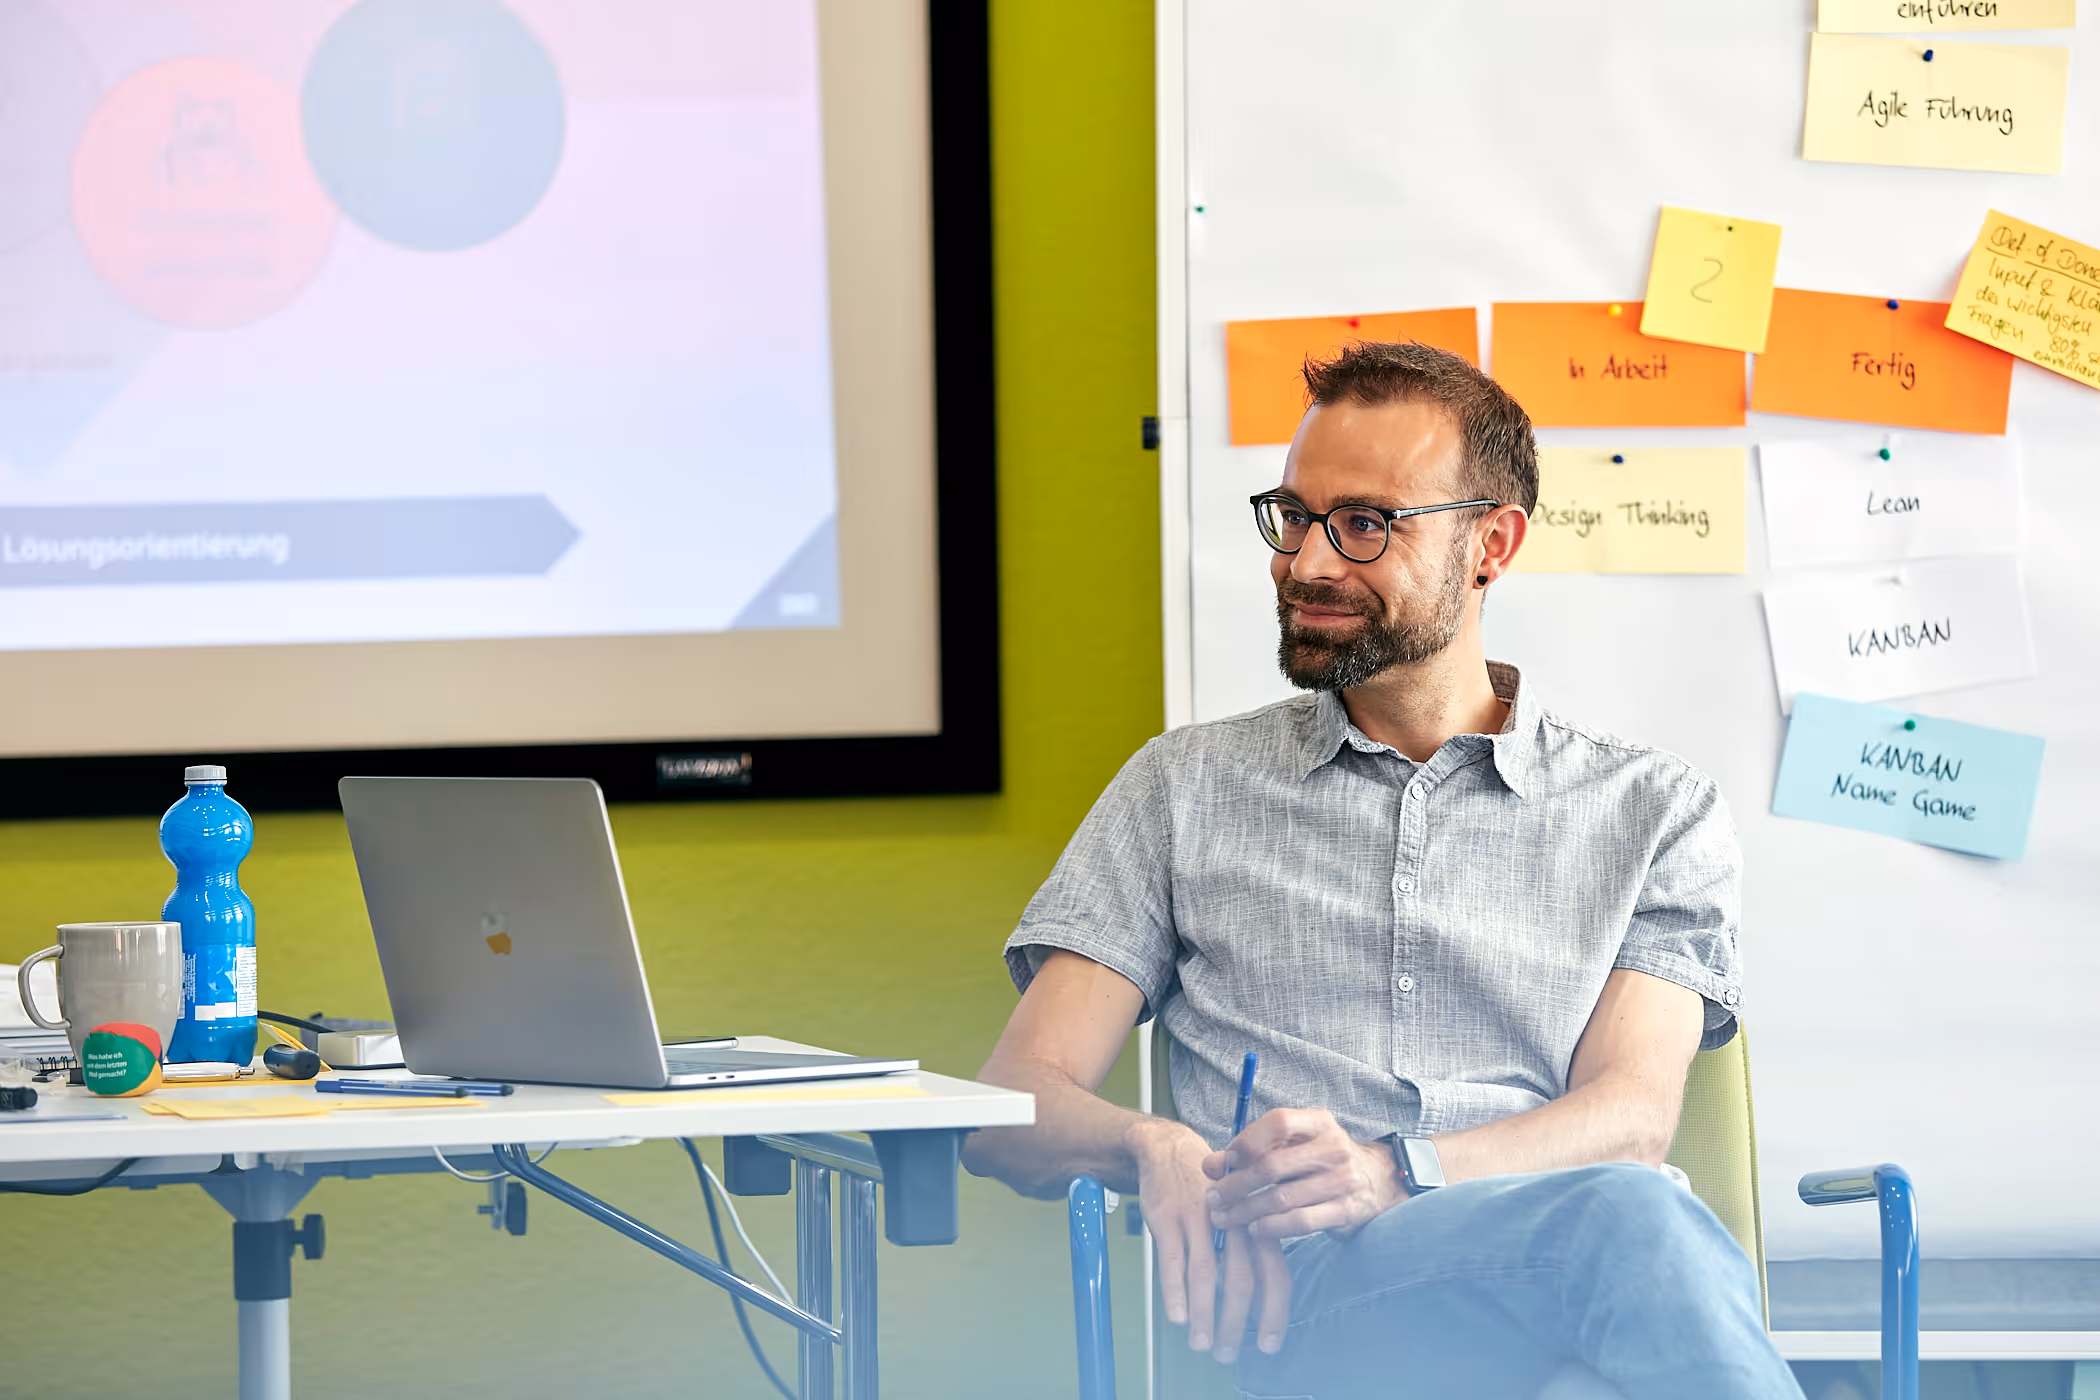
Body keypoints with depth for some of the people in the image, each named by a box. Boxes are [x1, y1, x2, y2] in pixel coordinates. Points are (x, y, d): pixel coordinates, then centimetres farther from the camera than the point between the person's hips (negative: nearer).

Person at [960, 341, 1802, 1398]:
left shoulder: (1654, 812, 19)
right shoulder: (1187, 788, 22)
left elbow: (1627, 1119, 4)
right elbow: (1016, 1107, 14)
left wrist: (1392, 1172, -18)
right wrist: (1156, 1151, -12)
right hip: (1294, 1291, -1)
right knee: (1624, 1223, -38)